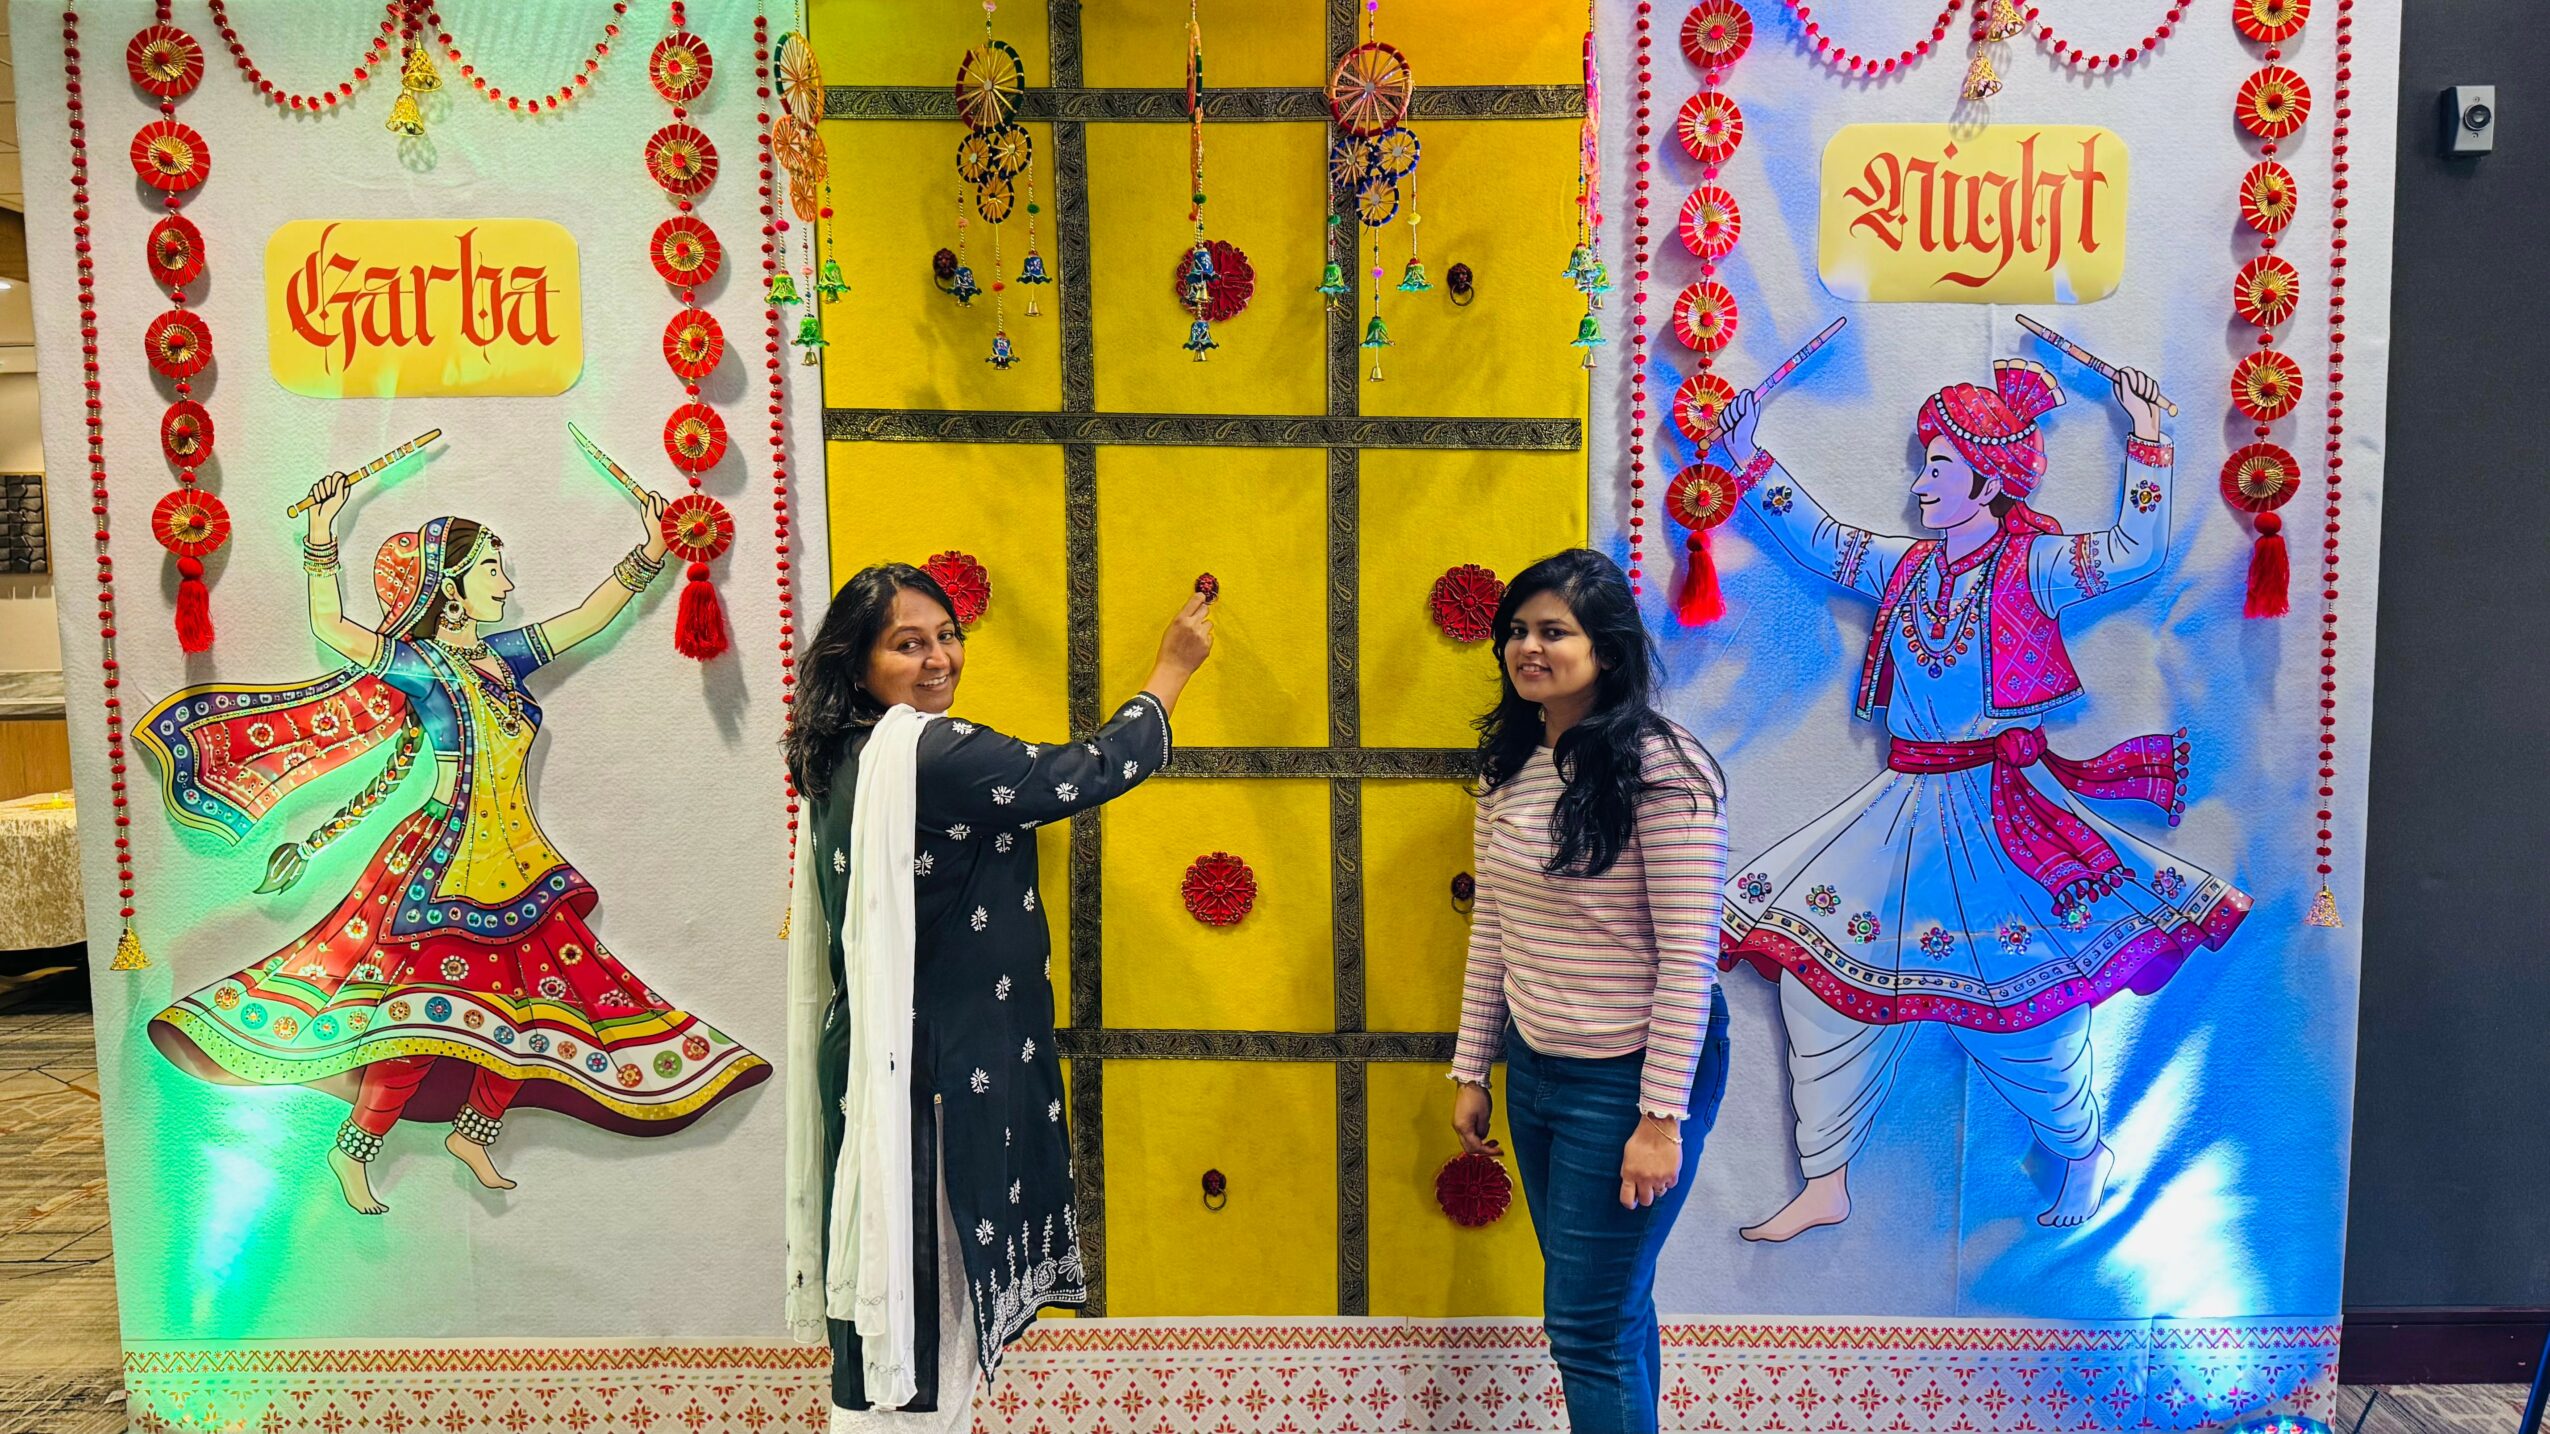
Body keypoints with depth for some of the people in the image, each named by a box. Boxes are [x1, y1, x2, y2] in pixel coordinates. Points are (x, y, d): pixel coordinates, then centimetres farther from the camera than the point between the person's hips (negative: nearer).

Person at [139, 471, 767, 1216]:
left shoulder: (504, 656, 8)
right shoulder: (417, 665, -7)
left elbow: (589, 615, 13)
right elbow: (329, 626, -14)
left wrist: (650, 553, 10)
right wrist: (321, 534, -15)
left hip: (518, 862, 7)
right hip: (447, 865, -7)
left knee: (529, 999, 7)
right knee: (429, 1002, -5)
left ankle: (473, 1131, 24)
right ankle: (352, 1149, 13)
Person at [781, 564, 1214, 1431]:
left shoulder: (849, 763, 12)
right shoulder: (924, 752, -17)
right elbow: (1093, 772, -17)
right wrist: (1173, 667, -3)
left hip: (888, 1059, 10)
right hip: (934, 1069, -10)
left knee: (919, 1323, 16)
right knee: (917, 1320, 0)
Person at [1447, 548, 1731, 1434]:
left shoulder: (1661, 771, -17)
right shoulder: (1508, 766, 4)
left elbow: (1688, 956, -18)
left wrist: (1662, 1117, -18)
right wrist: (1472, 1070, 11)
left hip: (1626, 1076, -6)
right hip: (1534, 1065, 7)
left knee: (1589, 1328, 1)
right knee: (1610, 1305, 18)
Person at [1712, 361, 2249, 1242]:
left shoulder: (2032, 565, -5)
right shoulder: (1906, 565, 10)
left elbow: (2136, 553, -18)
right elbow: (1820, 542, 17)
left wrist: (2146, 443, -18)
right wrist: (1750, 461, 15)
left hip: (1997, 810, -5)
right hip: (1904, 807, 6)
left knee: (2016, 1000, 0)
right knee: (1817, 962, -1)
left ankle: (2085, 1153, 33)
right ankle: (1824, 1188, 9)